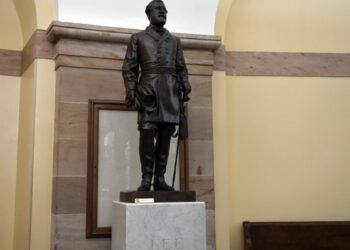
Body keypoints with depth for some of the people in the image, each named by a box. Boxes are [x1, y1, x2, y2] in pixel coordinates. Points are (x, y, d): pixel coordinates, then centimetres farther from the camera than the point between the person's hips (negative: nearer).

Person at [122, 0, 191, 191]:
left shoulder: (175, 41, 23)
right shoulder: (138, 38, 15)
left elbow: (181, 68, 18)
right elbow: (129, 68, 7)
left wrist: (185, 87, 0)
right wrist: (131, 91, -6)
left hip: (171, 93, 3)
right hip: (148, 91, -2)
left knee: (165, 135, -2)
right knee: (147, 133, -13)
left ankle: (159, 178, 3)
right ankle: (146, 178, -5)